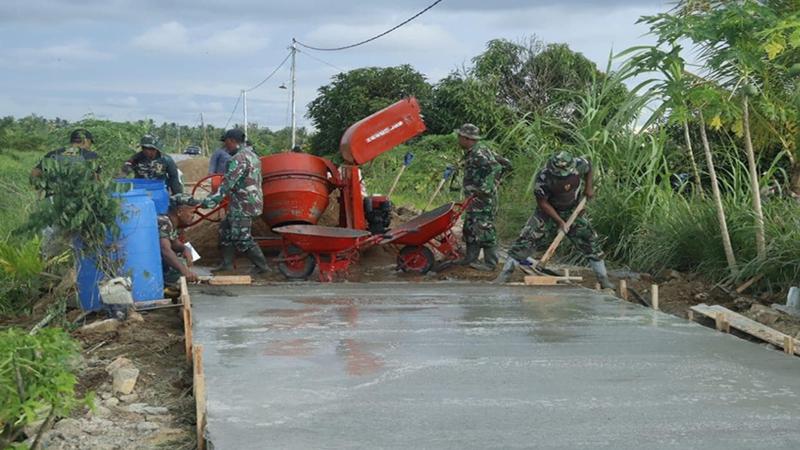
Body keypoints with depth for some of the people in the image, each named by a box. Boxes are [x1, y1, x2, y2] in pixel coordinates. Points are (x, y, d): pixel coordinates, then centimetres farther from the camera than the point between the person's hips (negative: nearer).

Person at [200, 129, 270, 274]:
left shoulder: (239, 158, -19)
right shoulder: (251, 155, 14)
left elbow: (228, 183, -24)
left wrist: (210, 201, -23)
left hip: (243, 205, -10)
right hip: (250, 201, 10)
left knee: (241, 238, -4)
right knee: (226, 229, 16)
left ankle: (262, 266, 3)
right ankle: (227, 264, 19)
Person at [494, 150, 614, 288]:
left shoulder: (580, 165, -25)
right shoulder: (543, 177, -33)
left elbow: (589, 166, 3)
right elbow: (542, 203, -21)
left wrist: (588, 187, -2)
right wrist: (560, 221, -23)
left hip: (573, 211, 3)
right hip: (548, 211, -2)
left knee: (590, 242, 1)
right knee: (526, 240, -11)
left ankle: (604, 280, 17)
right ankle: (503, 276, -2)